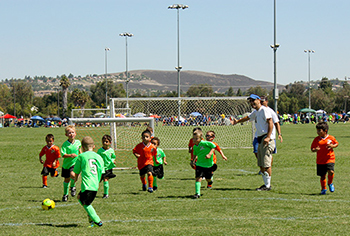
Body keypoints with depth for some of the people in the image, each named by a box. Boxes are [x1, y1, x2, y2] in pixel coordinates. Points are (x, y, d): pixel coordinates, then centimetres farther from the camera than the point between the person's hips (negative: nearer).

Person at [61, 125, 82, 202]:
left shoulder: (78, 142, -3)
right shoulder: (65, 144, -14)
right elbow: (63, 155, -22)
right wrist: (70, 155, -36)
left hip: (75, 163, 0)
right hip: (67, 164, 0)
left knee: (72, 175, -27)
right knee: (67, 179, 12)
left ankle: (73, 187, 4)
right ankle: (65, 194, 32)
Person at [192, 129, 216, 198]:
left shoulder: (204, 143, -18)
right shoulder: (194, 147, 0)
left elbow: (213, 146, -14)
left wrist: (209, 154, -23)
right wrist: (193, 161, 9)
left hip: (208, 165, -3)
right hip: (199, 165, 3)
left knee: (208, 180, 12)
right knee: (198, 178, -15)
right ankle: (197, 193, -14)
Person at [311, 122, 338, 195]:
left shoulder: (331, 138, -2)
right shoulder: (316, 139, 0)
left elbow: (336, 143, 15)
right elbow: (312, 148, 4)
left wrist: (332, 146, -8)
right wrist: (315, 150, -20)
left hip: (330, 159, -2)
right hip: (320, 161, 2)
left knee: (331, 172, -22)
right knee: (322, 176, 6)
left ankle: (330, 183, 8)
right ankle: (323, 188, 27)